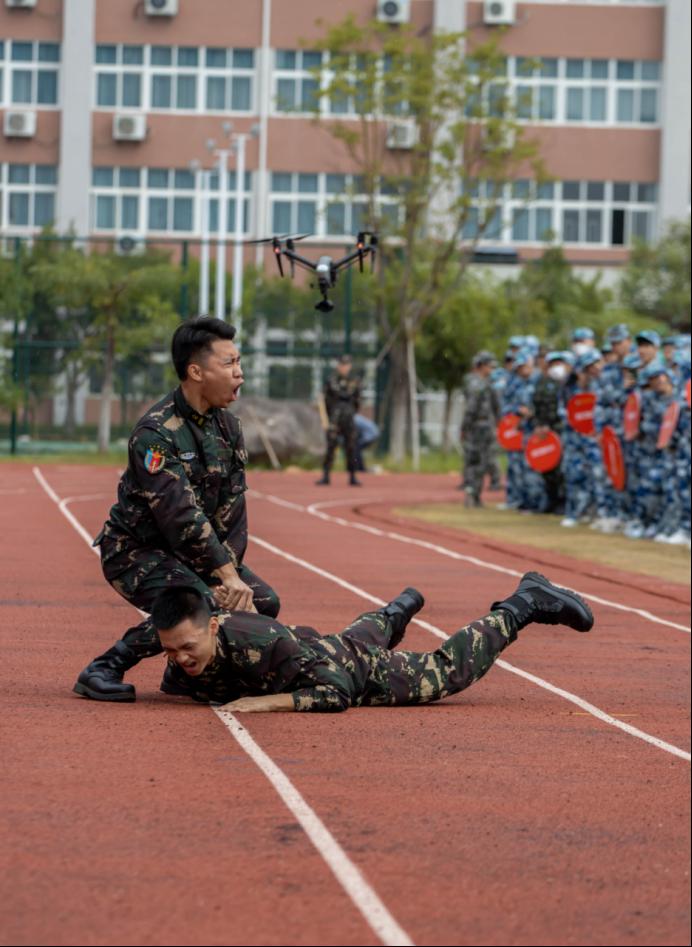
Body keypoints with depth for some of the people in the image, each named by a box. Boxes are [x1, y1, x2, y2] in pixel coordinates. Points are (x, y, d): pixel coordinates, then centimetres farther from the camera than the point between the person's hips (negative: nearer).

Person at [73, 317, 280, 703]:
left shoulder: (229, 428, 3)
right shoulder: (157, 433, -24)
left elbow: (233, 512, -1)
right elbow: (181, 516, -30)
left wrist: (228, 577, -14)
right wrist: (227, 576, -31)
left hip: (198, 552, 8)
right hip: (137, 552, -8)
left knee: (264, 603, -3)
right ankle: (104, 670, -18)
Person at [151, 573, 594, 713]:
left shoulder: (259, 644, -47)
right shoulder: (183, 638, -27)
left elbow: (338, 692, -43)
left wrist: (269, 701, -51)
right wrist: (189, 686, -21)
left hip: (364, 673, -7)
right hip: (325, 647, 7)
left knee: (448, 670, 15)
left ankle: (526, 603, 33)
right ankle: (399, 610, 73)